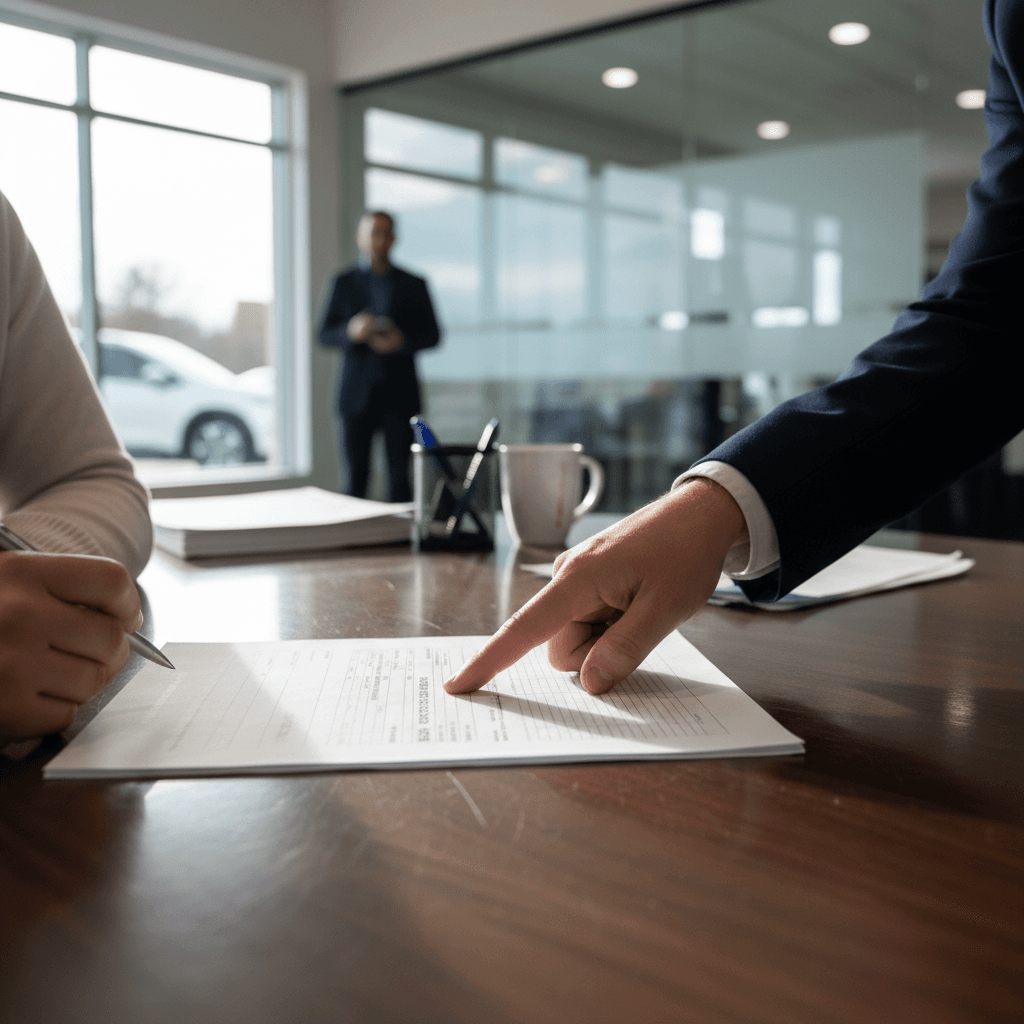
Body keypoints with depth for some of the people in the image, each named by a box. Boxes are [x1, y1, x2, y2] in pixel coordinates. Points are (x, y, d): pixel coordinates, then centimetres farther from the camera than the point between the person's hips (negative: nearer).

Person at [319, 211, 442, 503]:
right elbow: (325, 336, 6)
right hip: (358, 394, 0)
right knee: (356, 474, -1)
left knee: (399, 474, -2)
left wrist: (402, 341, -12)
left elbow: (432, 335, 8)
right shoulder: (344, 283, 9)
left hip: (399, 394, 0)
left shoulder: (414, 285, 8)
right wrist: (351, 331, -16)